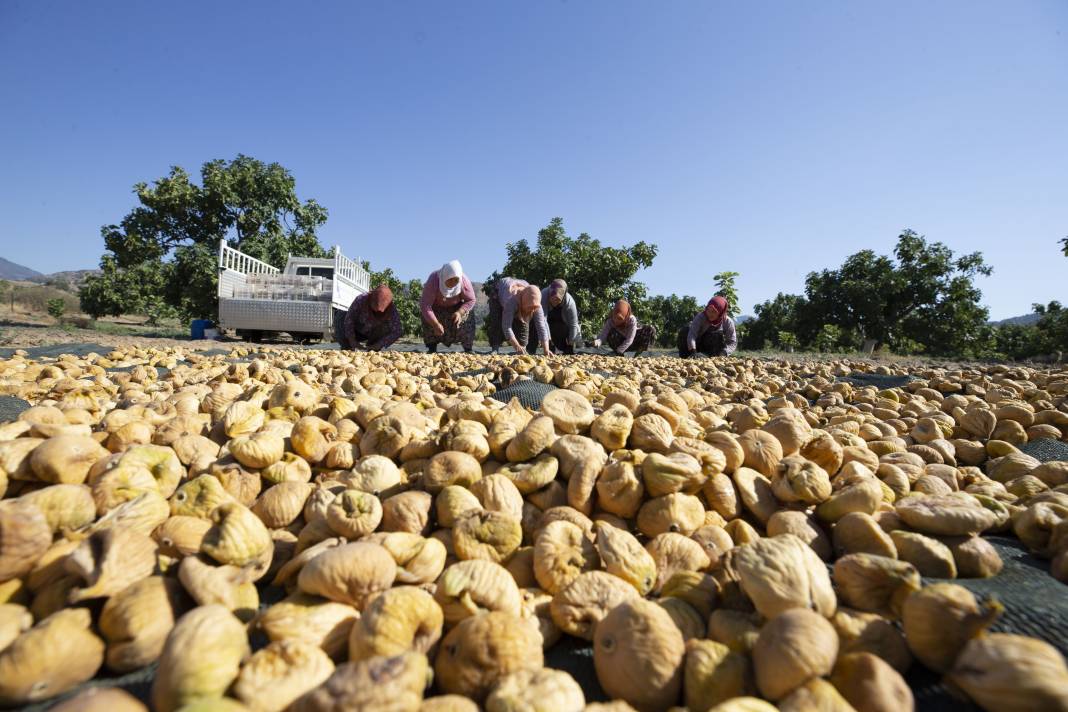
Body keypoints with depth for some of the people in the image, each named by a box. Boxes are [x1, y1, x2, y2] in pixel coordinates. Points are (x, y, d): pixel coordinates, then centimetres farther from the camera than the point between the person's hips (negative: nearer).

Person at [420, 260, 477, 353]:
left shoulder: (464, 281, -31)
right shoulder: (433, 280, -38)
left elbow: (471, 300, -17)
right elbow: (425, 305, -39)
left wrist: (460, 312, -35)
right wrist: (436, 324, -46)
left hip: (456, 306, 1)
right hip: (436, 307, -1)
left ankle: (468, 350, -6)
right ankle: (432, 349, -9)